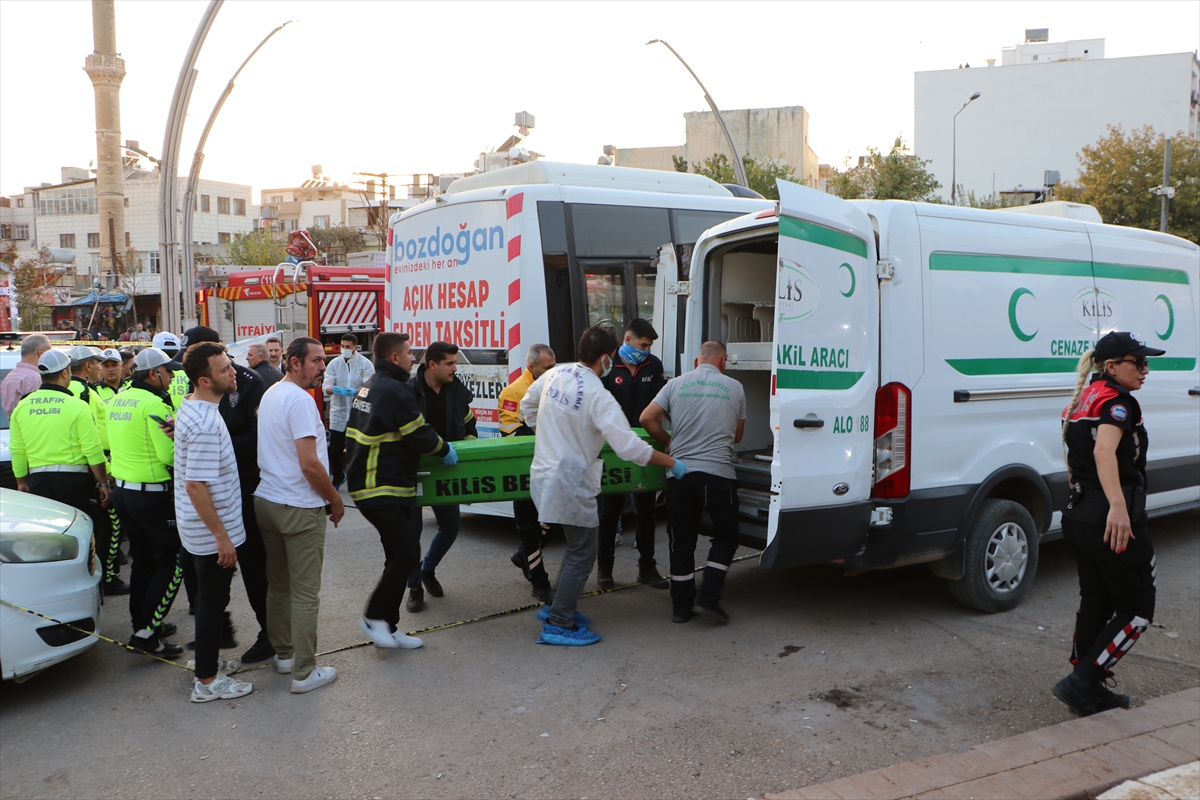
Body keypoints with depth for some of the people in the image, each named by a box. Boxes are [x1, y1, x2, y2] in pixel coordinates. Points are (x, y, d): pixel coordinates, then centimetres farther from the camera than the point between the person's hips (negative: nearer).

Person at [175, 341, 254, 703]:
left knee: (211, 597, 22)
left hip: (200, 527, 10)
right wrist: (221, 536, -23)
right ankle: (207, 681, 15)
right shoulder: (205, 423, -27)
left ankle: (209, 659, 38)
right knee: (213, 601, 3)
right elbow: (196, 486, -28)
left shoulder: (190, 407, 5)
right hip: (212, 530, -10)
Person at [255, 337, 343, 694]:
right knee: (305, 593, -1)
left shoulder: (270, 394, 12)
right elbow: (309, 464, -22)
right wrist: (335, 500, -8)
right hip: (300, 507, -9)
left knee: (278, 585, 18)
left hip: (267, 500, 9)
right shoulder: (300, 400, -17)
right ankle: (304, 672, 5)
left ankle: (283, 653, 30)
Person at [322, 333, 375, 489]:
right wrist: (334, 390, -31)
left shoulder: (365, 363, -5)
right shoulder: (334, 363, 2)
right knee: (335, 448, 5)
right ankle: (337, 476, 29)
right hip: (338, 413, 2)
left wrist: (356, 391, -34)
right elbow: (325, 387, -7)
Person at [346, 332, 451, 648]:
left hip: (365, 479, 11)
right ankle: (375, 616, 4)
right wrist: (445, 448, 2)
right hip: (383, 490, -11)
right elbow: (419, 437, -14)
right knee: (407, 554, -9)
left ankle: (388, 627, 19)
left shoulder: (369, 386, 16)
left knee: (398, 556, 14)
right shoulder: (396, 390, -16)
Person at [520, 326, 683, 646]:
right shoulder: (598, 396, -21)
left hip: (543, 474, 8)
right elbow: (629, 446, -26)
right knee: (582, 553, 4)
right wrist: (671, 463, -15)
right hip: (570, 483, -8)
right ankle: (558, 625, 8)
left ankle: (558, 607, 30)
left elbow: (527, 405, 20)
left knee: (577, 544, 22)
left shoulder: (554, 374, 2)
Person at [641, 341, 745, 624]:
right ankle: (708, 598, 2)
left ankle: (681, 606, 17)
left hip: (680, 472, 2)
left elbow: (647, 419, 0)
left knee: (682, 541, 12)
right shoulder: (734, 388, 7)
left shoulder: (677, 384, 7)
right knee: (725, 537, 13)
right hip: (718, 473, -2)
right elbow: (737, 435, 16)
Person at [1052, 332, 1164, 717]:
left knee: (1095, 602, 17)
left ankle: (1088, 691, 24)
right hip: (1116, 523, -9)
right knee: (1136, 609, 5)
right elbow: (1105, 450, -32)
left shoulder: (1081, 402, 13)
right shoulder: (1119, 402, -14)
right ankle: (1081, 682, -1)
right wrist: (1117, 505, -44)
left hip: (1077, 518, 9)